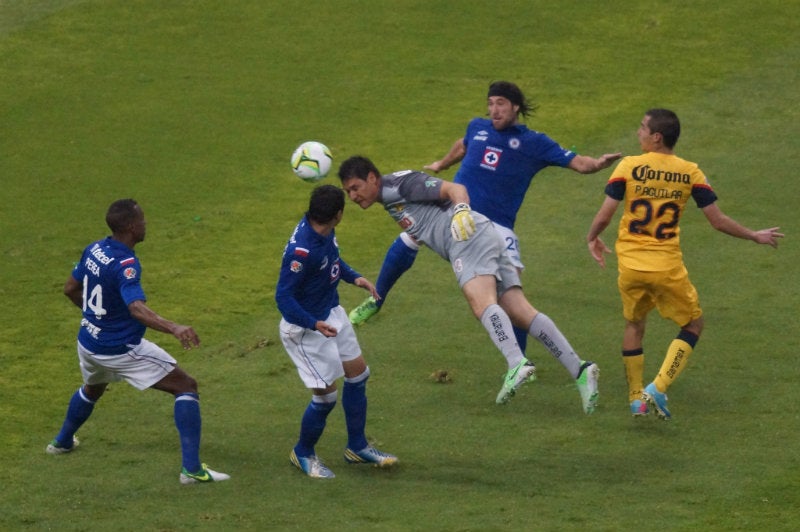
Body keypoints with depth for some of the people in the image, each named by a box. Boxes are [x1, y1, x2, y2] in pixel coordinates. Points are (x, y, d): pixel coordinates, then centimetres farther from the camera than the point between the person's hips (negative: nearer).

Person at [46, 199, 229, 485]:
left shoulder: (94, 249, -2)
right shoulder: (125, 264, -27)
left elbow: (71, 288, 13)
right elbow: (137, 308, -42)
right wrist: (174, 329, -55)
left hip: (89, 343, 8)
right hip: (121, 350, -8)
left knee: (92, 388, 40)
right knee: (186, 387, -3)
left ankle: (62, 441, 61)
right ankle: (192, 468, -11)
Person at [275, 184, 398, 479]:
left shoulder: (324, 232, -8)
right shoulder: (302, 251, -35)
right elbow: (283, 297, -30)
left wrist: (355, 278, 1)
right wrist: (314, 325, -40)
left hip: (331, 314, 10)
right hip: (305, 327, -10)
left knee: (358, 373, 18)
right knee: (325, 394, -3)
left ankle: (357, 446, 34)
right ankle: (303, 454, 23)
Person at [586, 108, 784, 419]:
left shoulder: (628, 167, -5)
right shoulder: (690, 173, -2)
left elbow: (604, 215, -7)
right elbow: (718, 221, 0)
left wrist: (592, 239, 15)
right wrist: (755, 237, 15)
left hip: (630, 265, 1)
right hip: (666, 266, -1)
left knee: (634, 324, 24)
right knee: (693, 324, 17)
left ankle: (636, 399, 24)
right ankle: (658, 388, 0)